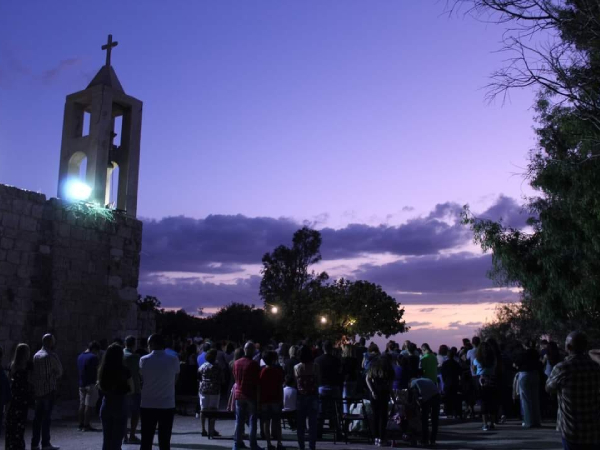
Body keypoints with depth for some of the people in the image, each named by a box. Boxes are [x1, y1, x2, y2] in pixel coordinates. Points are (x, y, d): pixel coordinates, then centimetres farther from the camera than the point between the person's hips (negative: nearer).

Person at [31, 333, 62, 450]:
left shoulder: (36, 355, 9)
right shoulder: (51, 356, -12)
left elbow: (34, 372, 12)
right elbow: (59, 372, -5)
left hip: (37, 390, 7)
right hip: (49, 390, -7)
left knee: (37, 417, 11)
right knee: (46, 417, -2)